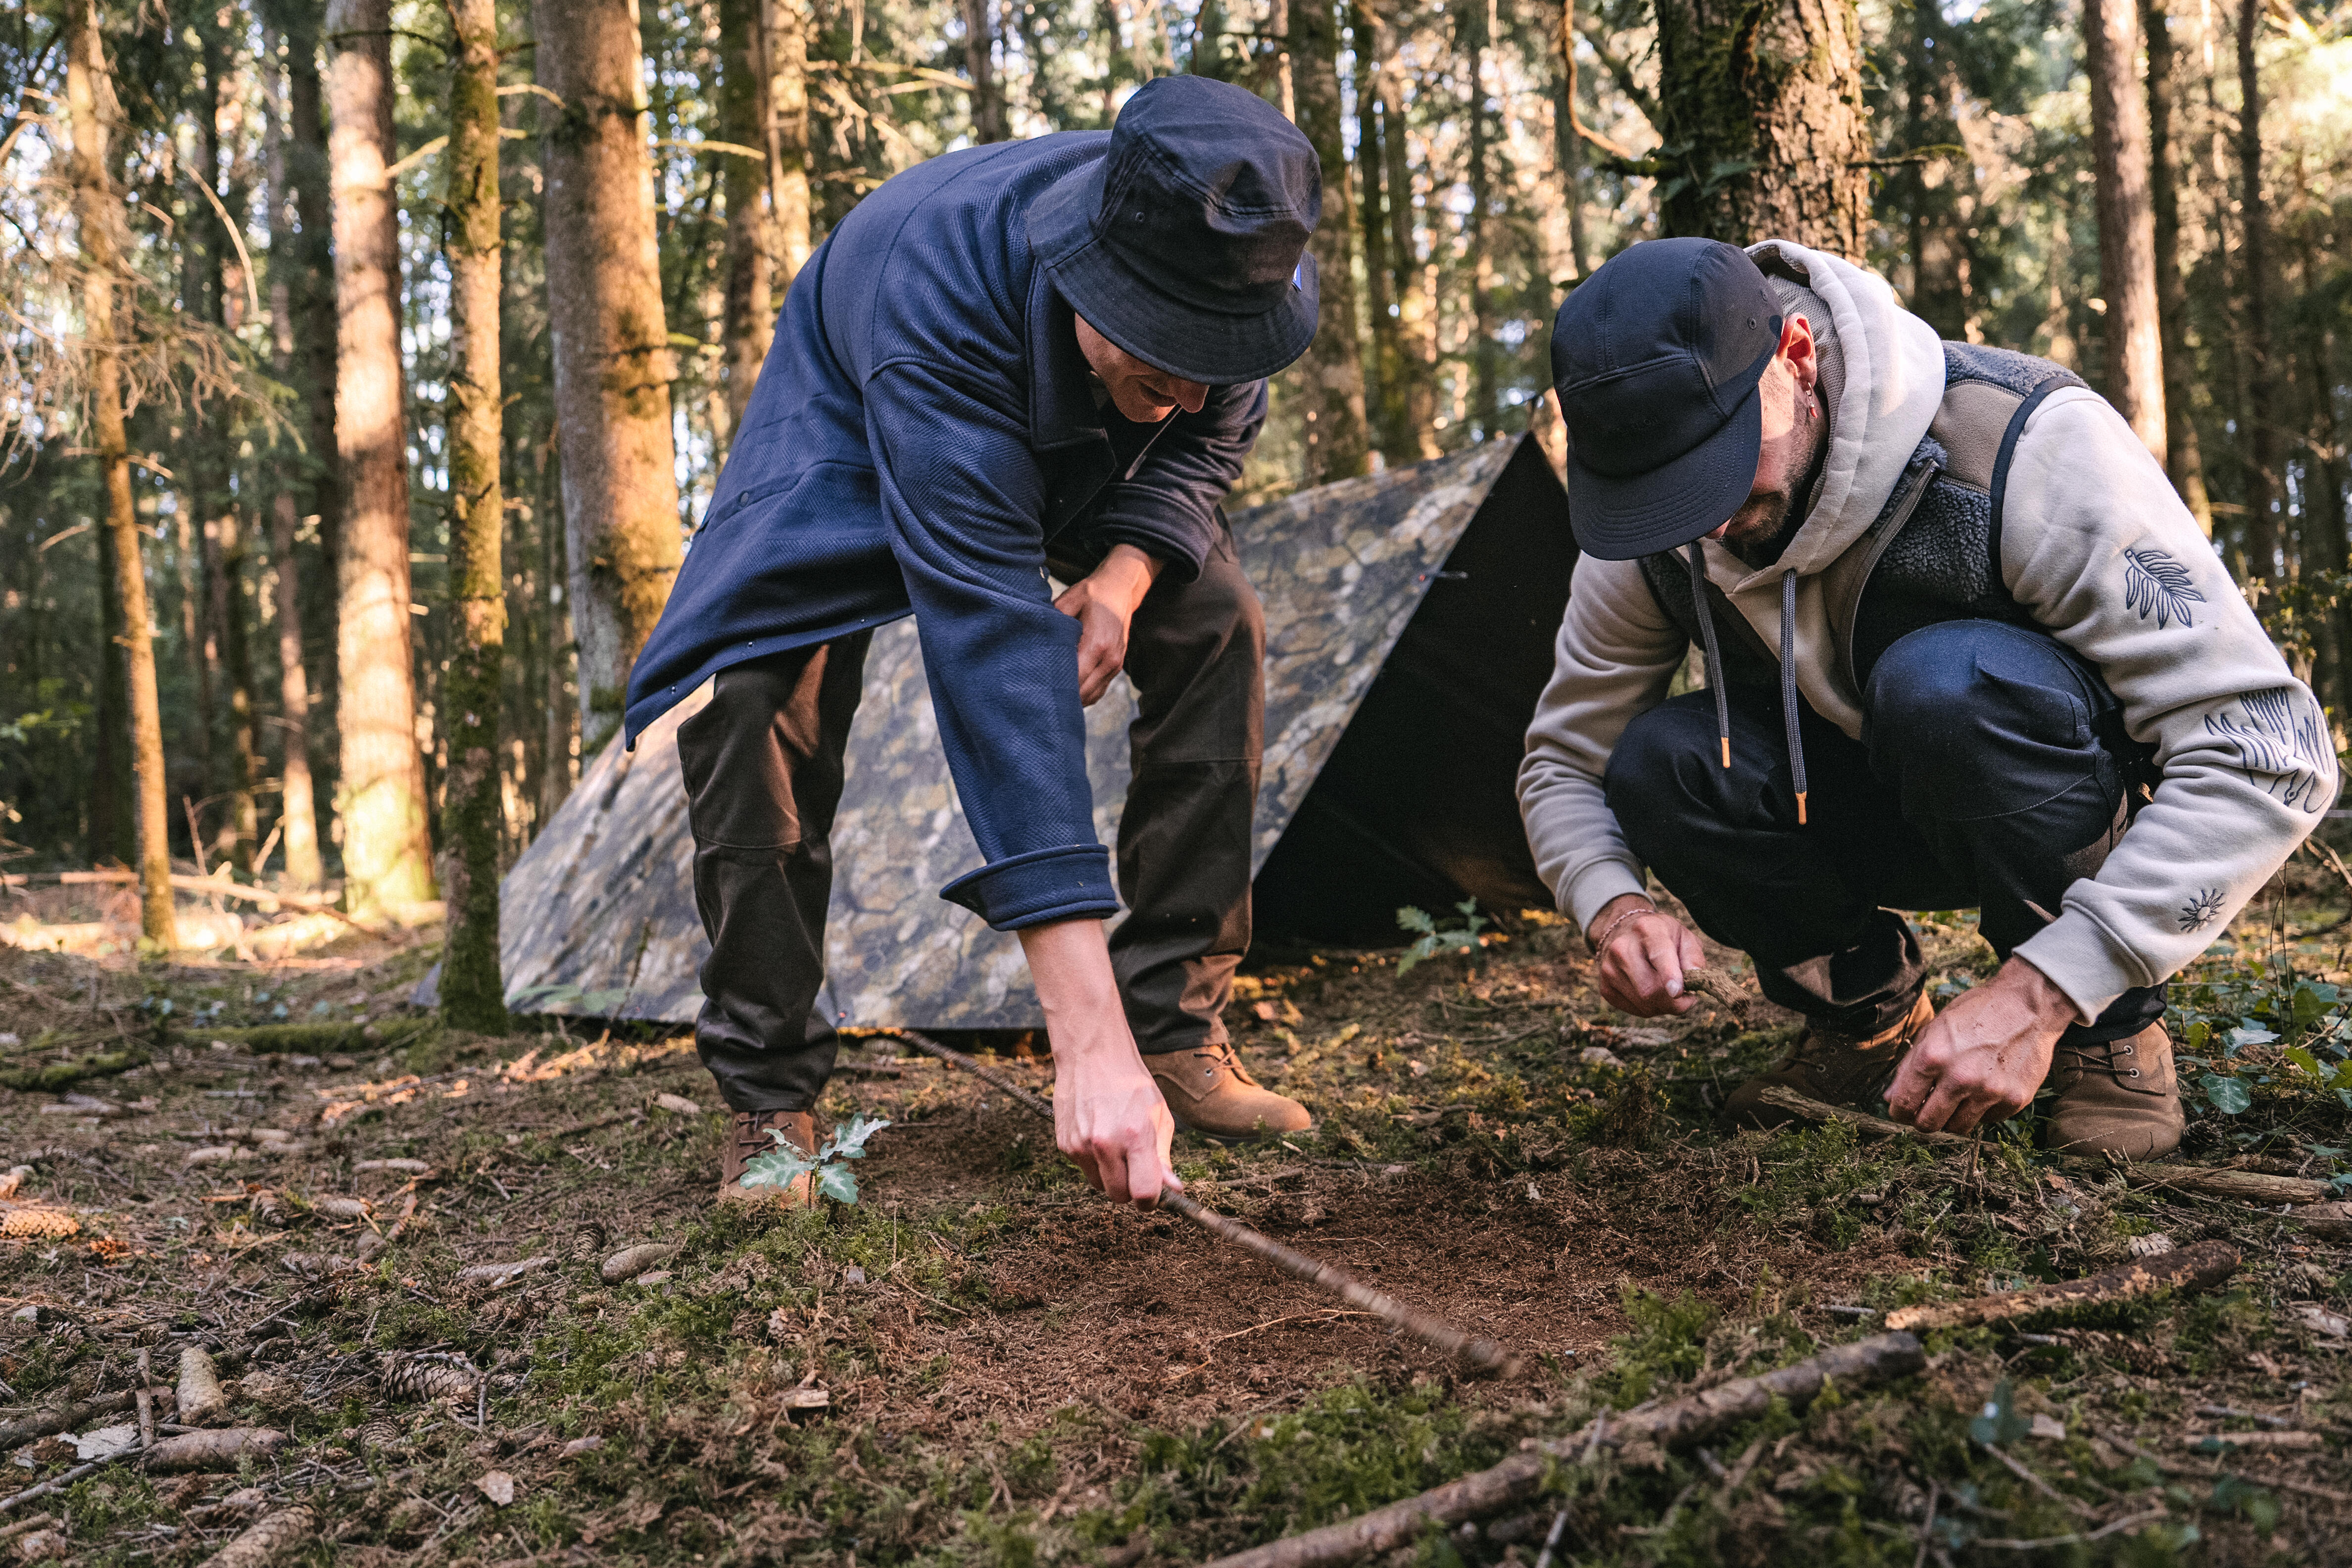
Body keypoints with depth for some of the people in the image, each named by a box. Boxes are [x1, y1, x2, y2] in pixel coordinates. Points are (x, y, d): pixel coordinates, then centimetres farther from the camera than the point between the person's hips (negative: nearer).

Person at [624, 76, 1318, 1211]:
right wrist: (1087, 1041, -59)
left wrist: (1125, 570, -32)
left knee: (1215, 627, -14)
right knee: (746, 690, -26)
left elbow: (1209, 436, -8)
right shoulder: (943, 303, -48)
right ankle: (769, 1097, -10)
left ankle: (1176, 1032, -3)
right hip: (849, 425, -4)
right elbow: (990, 649, -55)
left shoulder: (1223, 259, -31)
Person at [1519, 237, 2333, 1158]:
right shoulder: (1653, 539, -17)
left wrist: (2041, 994, -42)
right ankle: (1866, 1011, 1)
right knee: (1657, 764, -25)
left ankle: (2112, 1033, -14)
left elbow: (2269, 747, -34)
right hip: (1885, 819, 4)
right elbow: (1564, 759, -2)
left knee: (1946, 681, -38)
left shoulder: (2023, 442, -32)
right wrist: (1614, 908, -27)